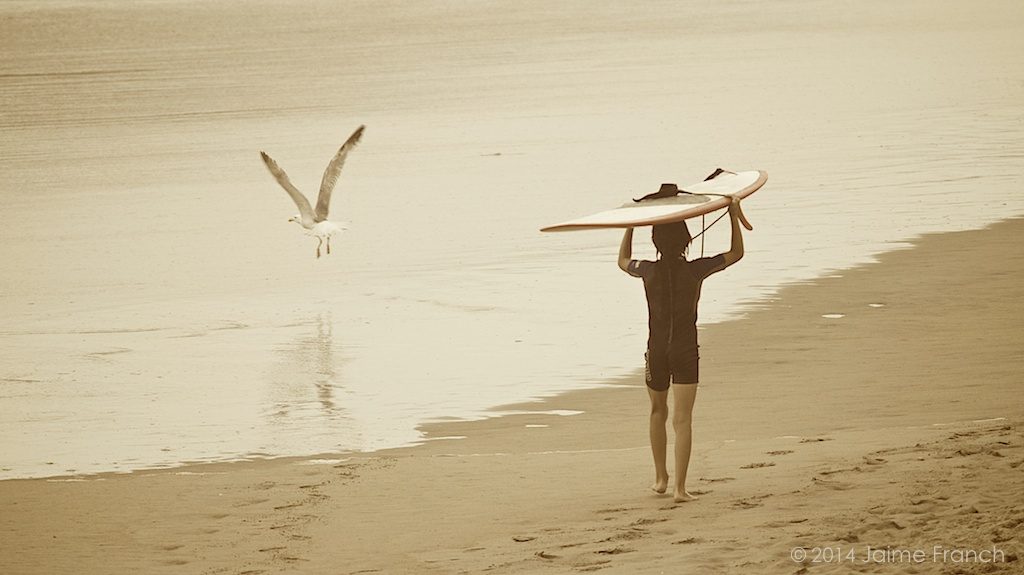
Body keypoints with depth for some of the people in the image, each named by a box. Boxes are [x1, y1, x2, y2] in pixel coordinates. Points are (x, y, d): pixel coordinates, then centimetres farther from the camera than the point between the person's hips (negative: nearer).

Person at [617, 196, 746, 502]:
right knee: (682, 419, -4)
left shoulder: (649, 271, -4)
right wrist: (734, 217, 8)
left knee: (658, 413, 22)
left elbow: (623, 260, 20)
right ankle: (680, 486, -11)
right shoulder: (695, 270, -8)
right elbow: (736, 253, 5)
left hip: (656, 351, 2)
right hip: (686, 351, -2)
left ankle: (660, 478, 29)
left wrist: (630, 225, 26)